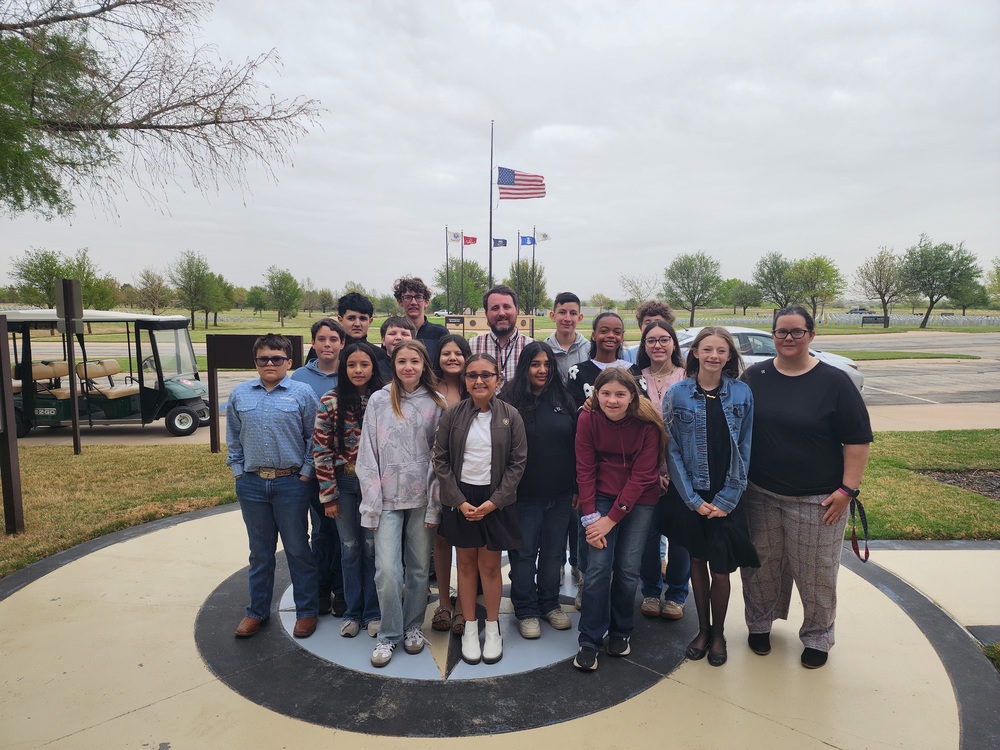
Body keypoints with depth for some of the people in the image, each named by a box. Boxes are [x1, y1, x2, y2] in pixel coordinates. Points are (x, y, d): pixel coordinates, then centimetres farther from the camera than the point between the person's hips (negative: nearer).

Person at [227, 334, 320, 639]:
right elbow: (233, 439, 13)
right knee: (260, 552, 16)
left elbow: (313, 437, -2)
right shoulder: (240, 394, 6)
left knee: (298, 550, 8)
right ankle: (257, 611, 32)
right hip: (251, 484, 3)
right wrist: (237, 471, 6)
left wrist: (306, 473, -6)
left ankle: (307, 611, 22)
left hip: (291, 483, -3)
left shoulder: (302, 393, -4)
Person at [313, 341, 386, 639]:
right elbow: (321, 450, -5)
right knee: (350, 548, 11)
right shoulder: (330, 402, -6)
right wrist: (328, 495, -6)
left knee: (373, 547, 8)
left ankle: (373, 612, 24)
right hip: (344, 482, 0)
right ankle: (352, 612, 27)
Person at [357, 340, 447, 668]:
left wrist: (435, 504, -3)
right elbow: (367, 455, 0)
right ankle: (388, 634, 14)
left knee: (419, 567, 10)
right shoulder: (378, 401, 0)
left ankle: (413, 627, 30)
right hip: (388, 497, 0)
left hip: (422, 498, 1)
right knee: (387, 569, -6)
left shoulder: (436, 403, 1)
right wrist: (371, 503, -4)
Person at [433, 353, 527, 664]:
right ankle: (470, 627, 26)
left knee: (490, 565, 7)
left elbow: (518, 462, -4)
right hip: (460, 500, 1)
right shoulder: (452, 415, -3)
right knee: (466, 564, 10)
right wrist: (459, 501, -10)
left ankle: (493, 628, 26)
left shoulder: (511, 416, -4)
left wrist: (493, 501, -11)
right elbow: (440, 460, -2)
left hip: (495, 501, -1)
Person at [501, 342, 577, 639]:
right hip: (525, 495, -3)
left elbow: (575, 445, 7)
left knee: (554, 552, 15)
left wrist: (577, 487, 6)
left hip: (561, 494, 4)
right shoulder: (511, 401, -7)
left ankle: (549, 604, 33)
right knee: (524, 554, 8)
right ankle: (526, 610, 23)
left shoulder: (563, 400, 4)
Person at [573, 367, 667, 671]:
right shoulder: (588, 420, -11)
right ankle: (589, 641, 4)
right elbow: (584, 470, -8)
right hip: (602, 496, 1)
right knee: (598, 566, -7)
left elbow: (642, 476, -15)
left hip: (639, 501, 0)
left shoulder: (647, 424, -16)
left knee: (628, 569, 0)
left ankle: (621, 632, 23)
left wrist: (612, 518, -16)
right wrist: (589, 516, -14)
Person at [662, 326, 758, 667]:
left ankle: (718, 633, 27)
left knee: (720, 570, 3)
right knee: (697, 562, 12)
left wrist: (726, 499, -7)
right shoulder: (677, 394, -5)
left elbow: (745, 449, -1)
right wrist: (693, 499, -8)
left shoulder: (742, 393, -3)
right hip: (689, 496, 0)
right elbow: (672, 450, -3)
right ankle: (703, 629, 32)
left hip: (726, 498, 0)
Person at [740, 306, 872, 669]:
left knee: (816, 573, 8)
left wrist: (848, 489, -11)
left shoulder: (834, 382, -7)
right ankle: (759, 624, 35)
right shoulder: (754, 377, 2)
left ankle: (817, 637, 30)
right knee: (761, 566, 14)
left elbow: (858, 440, -6)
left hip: (818, 500, -2)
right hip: (760, 495, 3)